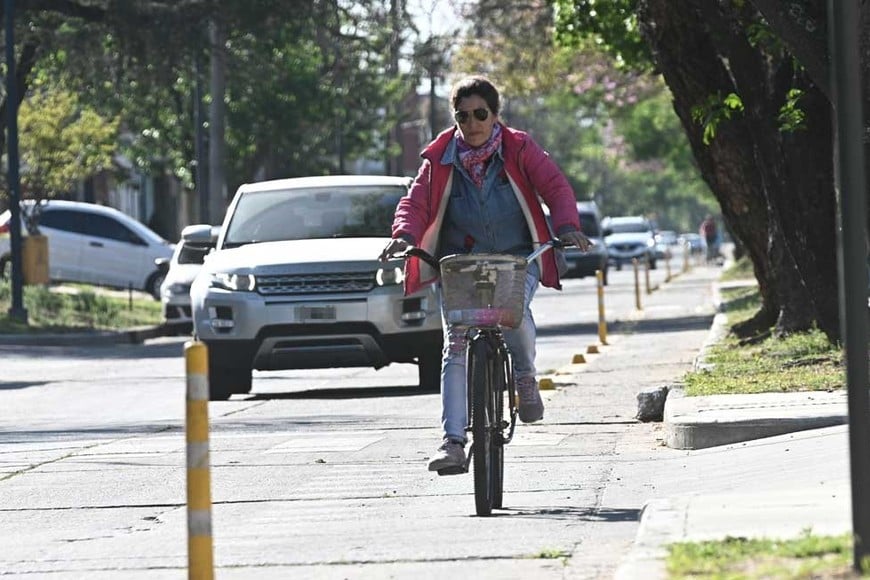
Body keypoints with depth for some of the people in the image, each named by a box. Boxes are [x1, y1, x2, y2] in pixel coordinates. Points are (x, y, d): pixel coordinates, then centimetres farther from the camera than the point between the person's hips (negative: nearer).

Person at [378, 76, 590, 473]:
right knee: (456, 345, -14)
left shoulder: (519, 150, 1)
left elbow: (556, 187, -6)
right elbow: (416, 203, 0)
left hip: (516, 259, -1)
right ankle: (453, 441, -18)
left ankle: (526, 377, -1)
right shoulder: (440, 160, 4)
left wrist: (566, 226, -25)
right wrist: (405, 235, -22)